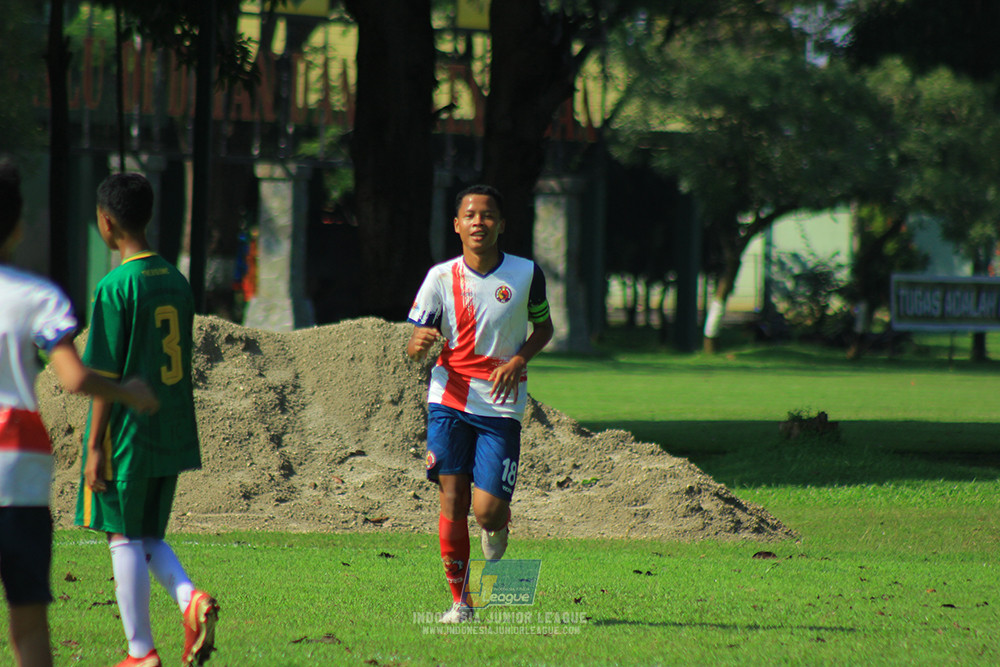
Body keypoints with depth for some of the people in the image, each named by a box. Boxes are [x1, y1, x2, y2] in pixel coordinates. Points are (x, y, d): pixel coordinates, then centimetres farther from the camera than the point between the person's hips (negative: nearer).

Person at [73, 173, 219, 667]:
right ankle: (191, 600, -10)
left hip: (126, 437, -7)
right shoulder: (176, 282, 8)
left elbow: (105, 376, -15)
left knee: (124, 537, 3)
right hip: (171, 437, 7)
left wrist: (94, 448, -11)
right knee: (148, 535, 16)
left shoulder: (115, 287, -14)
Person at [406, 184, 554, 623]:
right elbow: (415, 348, 1)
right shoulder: (441, 277, -1)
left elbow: (543, 328, 13)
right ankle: (459, 601, 6)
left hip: (501, 404, -1)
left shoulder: (526, 274, -2)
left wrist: (519, 360, -7)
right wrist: (420, 343, -25)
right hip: (450, 398, 1)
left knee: (487, 510, -8)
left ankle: (499, 526, 31)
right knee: (452, 500, -6)